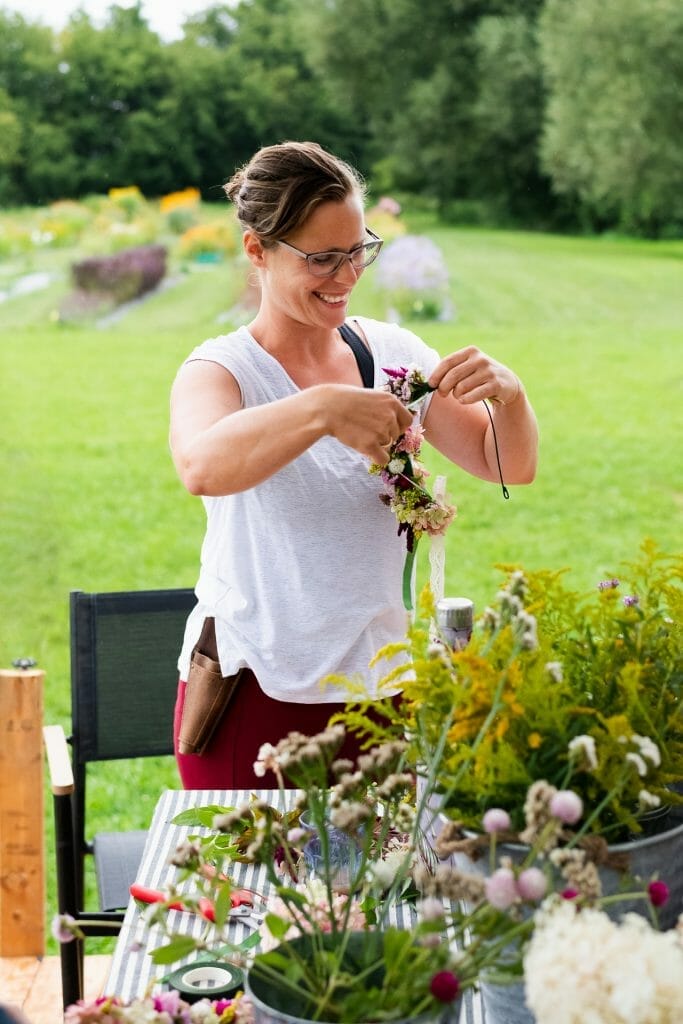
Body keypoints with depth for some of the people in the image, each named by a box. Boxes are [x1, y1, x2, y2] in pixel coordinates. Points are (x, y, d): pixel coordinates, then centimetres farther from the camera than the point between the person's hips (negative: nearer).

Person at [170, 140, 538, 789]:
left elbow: (511, 467, 5)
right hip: (259, 694, -3)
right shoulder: (222, 370, -8)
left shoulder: (394, 352, 3)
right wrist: (321, 408, -46)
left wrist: (508, 393, -16)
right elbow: (202, 467, -31)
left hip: (381, 686, 4)